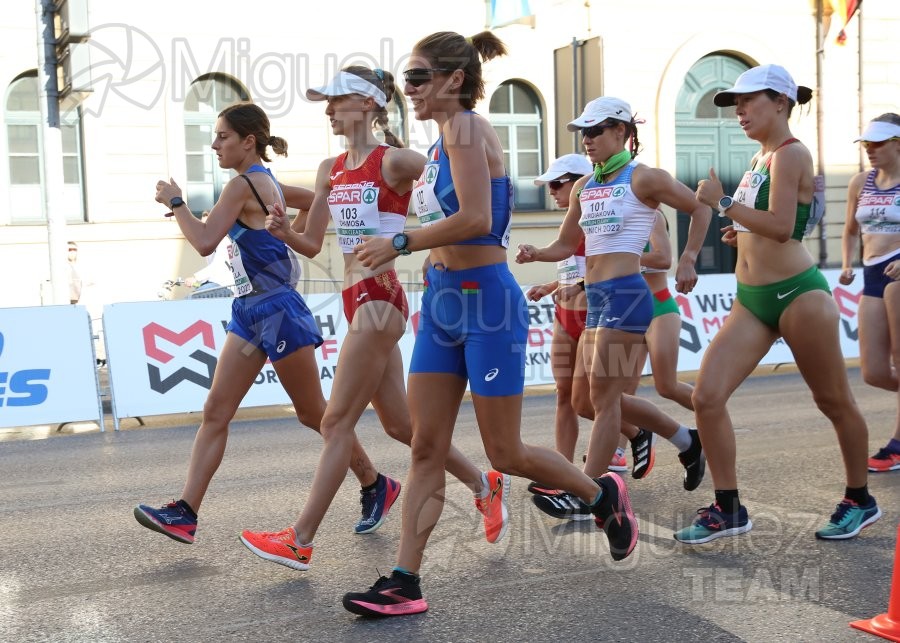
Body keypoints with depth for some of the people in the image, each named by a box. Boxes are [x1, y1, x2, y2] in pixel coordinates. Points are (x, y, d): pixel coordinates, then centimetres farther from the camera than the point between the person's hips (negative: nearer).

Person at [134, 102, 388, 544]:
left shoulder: (242, 184, -16)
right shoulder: (268, 183, 11)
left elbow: (204, 242, -22)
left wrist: (174, 201, -10)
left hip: (276, 310, -10)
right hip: (250, 311, 10)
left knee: (314, 413, 4)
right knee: (215, 413, 3)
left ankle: (376, 487, 21)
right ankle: (185, 513, 3)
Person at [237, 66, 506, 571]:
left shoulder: (395, 161, -9)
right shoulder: (331, 170, 13)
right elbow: (313, 245, 15)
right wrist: (284, 232, -4)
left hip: (380, 299, -9)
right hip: (357, 299, 9)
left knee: (338, 422, -4)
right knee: (400, 423, 14)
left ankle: (300, 542, 5)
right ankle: (483, 484, 31)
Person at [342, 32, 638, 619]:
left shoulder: (465, 127, -14)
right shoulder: (444, 140, 13)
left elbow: (475, 219, -25)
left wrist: (400, 244, -18)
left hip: (486, 302, -9)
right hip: (444, 302, 9)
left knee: (505, 453, 3)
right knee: (426, 449, 5)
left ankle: (604, 495, 28)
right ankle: (405, 583, 9)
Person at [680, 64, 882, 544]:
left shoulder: (790, 153, -11)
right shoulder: (762, 155, 14)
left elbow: (781, 226, -24)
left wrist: (722, 202, -22)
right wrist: (744, 229, 9)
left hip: (797, 295, -8)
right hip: (751, 301, 8)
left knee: (834, 403, 9)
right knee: (706, 397, -5)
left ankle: (859, 500, 29)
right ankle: (727, 508, 5)